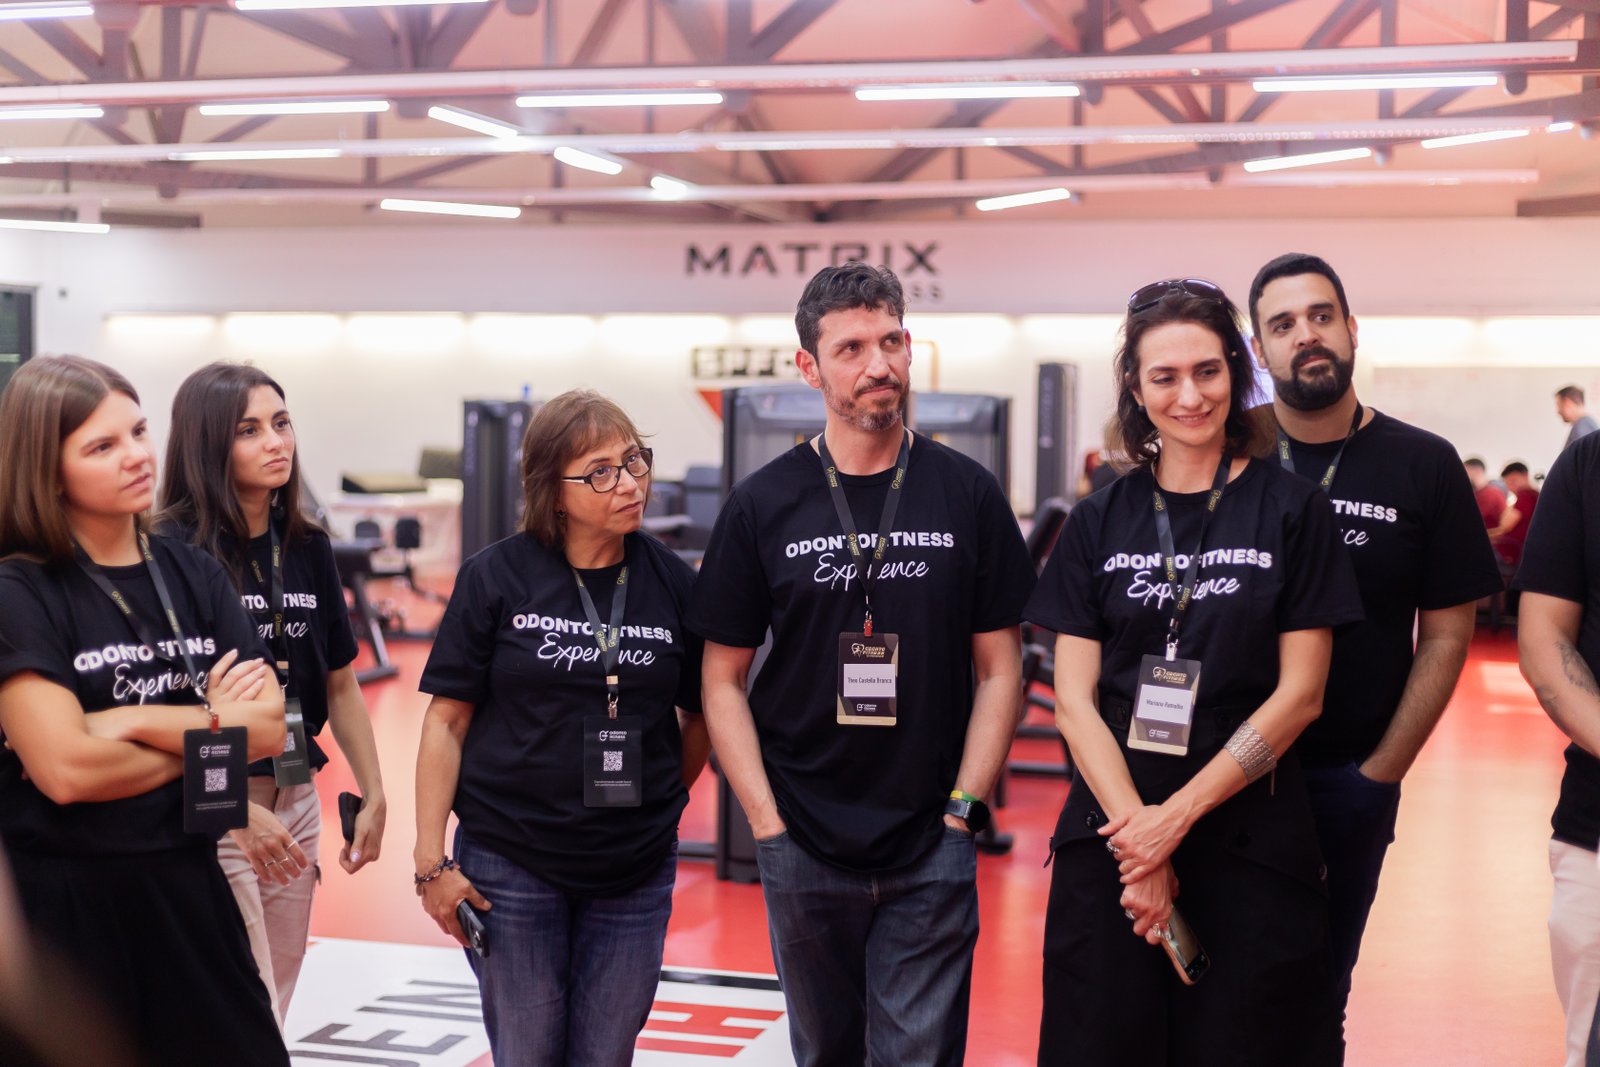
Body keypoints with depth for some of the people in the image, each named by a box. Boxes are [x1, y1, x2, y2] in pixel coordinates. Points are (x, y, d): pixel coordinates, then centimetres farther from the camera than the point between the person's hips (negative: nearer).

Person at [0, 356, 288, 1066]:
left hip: (188, 883, 5)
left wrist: (134, 720, -15)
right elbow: (67, 769, -20)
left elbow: (270, 730, -3)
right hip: (63, 898, -4)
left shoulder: (193, 575, 6)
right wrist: (208, 734, -8)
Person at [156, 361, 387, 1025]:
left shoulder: (307, 548, 7)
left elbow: (339, 684, 15)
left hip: (294, 802, 7)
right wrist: (241, 812, -24)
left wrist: (372, 796, 12)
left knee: (270, 1014, 14)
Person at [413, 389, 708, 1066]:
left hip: (635, 876, 2)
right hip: (510, 867, -2)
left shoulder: (671, 582, 1)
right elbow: (447, 720, -4)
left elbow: (699, 716, 12)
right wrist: (432, 861, -7)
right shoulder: (496, 578, -5)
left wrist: (658, 805, 8)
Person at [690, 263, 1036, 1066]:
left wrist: (963, 810, -5)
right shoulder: (763, 504, 0)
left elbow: (998, 669, 3)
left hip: (931, 850, -1)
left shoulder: (968, 495, 0)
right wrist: (767, 822, -5)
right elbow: (723, 679, 2)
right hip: (803, 846, 1)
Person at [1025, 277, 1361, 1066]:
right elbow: (1074, 697, 1)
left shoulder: (1291, 512, 0)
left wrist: (1177, 816, -10)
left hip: (1249, 842, -1)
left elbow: (1299, 693, -4)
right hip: (1111, 837, 2)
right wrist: (1136, 830, -11)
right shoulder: (1100, 523, 6)